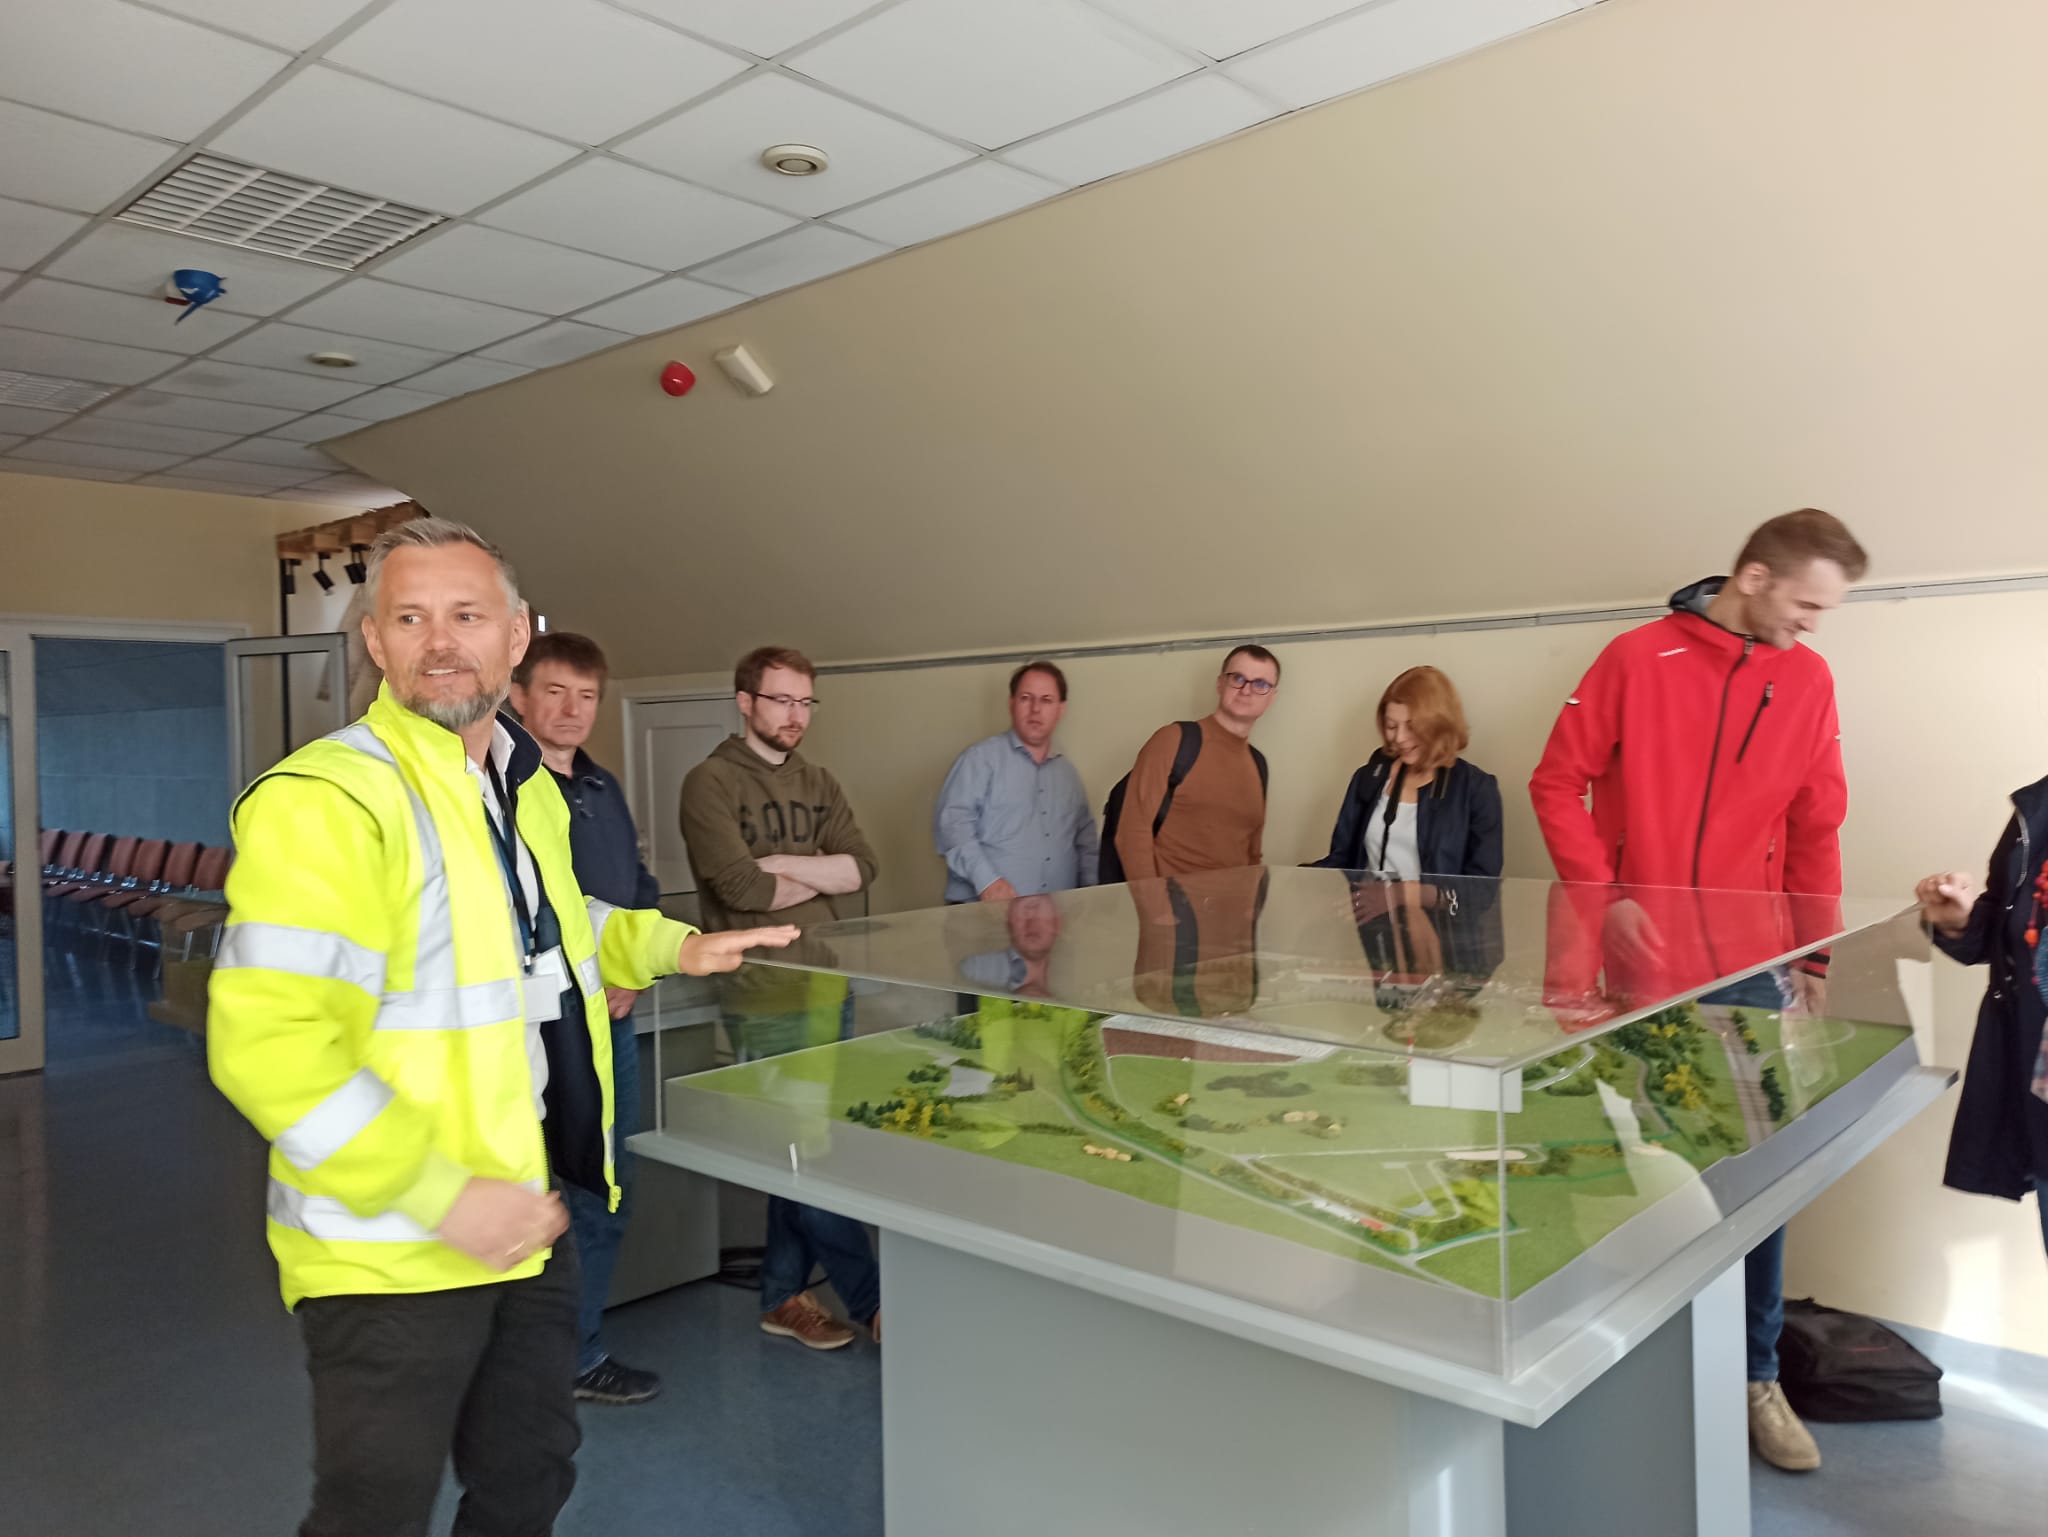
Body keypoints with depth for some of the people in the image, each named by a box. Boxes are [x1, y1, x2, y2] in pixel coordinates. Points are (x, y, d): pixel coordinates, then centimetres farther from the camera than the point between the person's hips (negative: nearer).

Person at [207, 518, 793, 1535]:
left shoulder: (531, 787, 8)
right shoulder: (325, 801, -20)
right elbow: (266, 1044, -27)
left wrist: (674, 948, 16)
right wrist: (444, 1199, -26)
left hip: (529, 1220, 8)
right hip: (394, 1253, -8)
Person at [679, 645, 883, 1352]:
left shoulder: (818, 784, 14)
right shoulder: (711, 782, -5)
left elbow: (862, 866, 1)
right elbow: (740, 887, -16)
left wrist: (783, 864, -11)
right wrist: (822, 877, -2)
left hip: (830, 988, 6)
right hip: (764, 997, -6)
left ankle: (783, 1297, 26)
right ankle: (870, 1302, 10)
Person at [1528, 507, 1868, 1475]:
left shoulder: (1808, 680, 4)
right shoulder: (1639, 659, -7)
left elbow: (1815, 830, 8)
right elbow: (1557, 784, -4)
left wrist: (1812, 959, 7)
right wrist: (1604, 896, -13)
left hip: (1749, 972, 3)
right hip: (1639, 966, -2)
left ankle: (1755, 1376, 23)